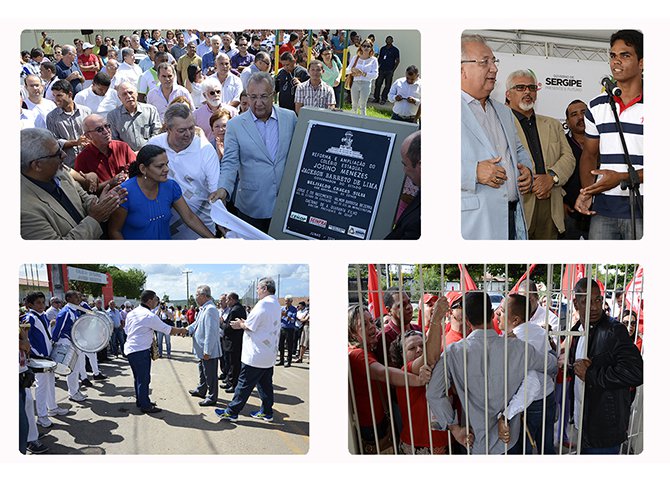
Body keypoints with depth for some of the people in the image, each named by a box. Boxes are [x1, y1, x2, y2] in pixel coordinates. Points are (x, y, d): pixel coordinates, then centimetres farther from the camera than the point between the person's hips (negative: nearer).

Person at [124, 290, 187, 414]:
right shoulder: (149, 316, -16)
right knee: (144, 379, 0)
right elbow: (168, 330, -12)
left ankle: (140, 401, 31)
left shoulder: (131, 313, 9)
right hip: (141, 351, -9)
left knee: (138, 378, 20)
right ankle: (145, 406, 6)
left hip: (129, 349, 9)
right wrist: (181, 330, 5)